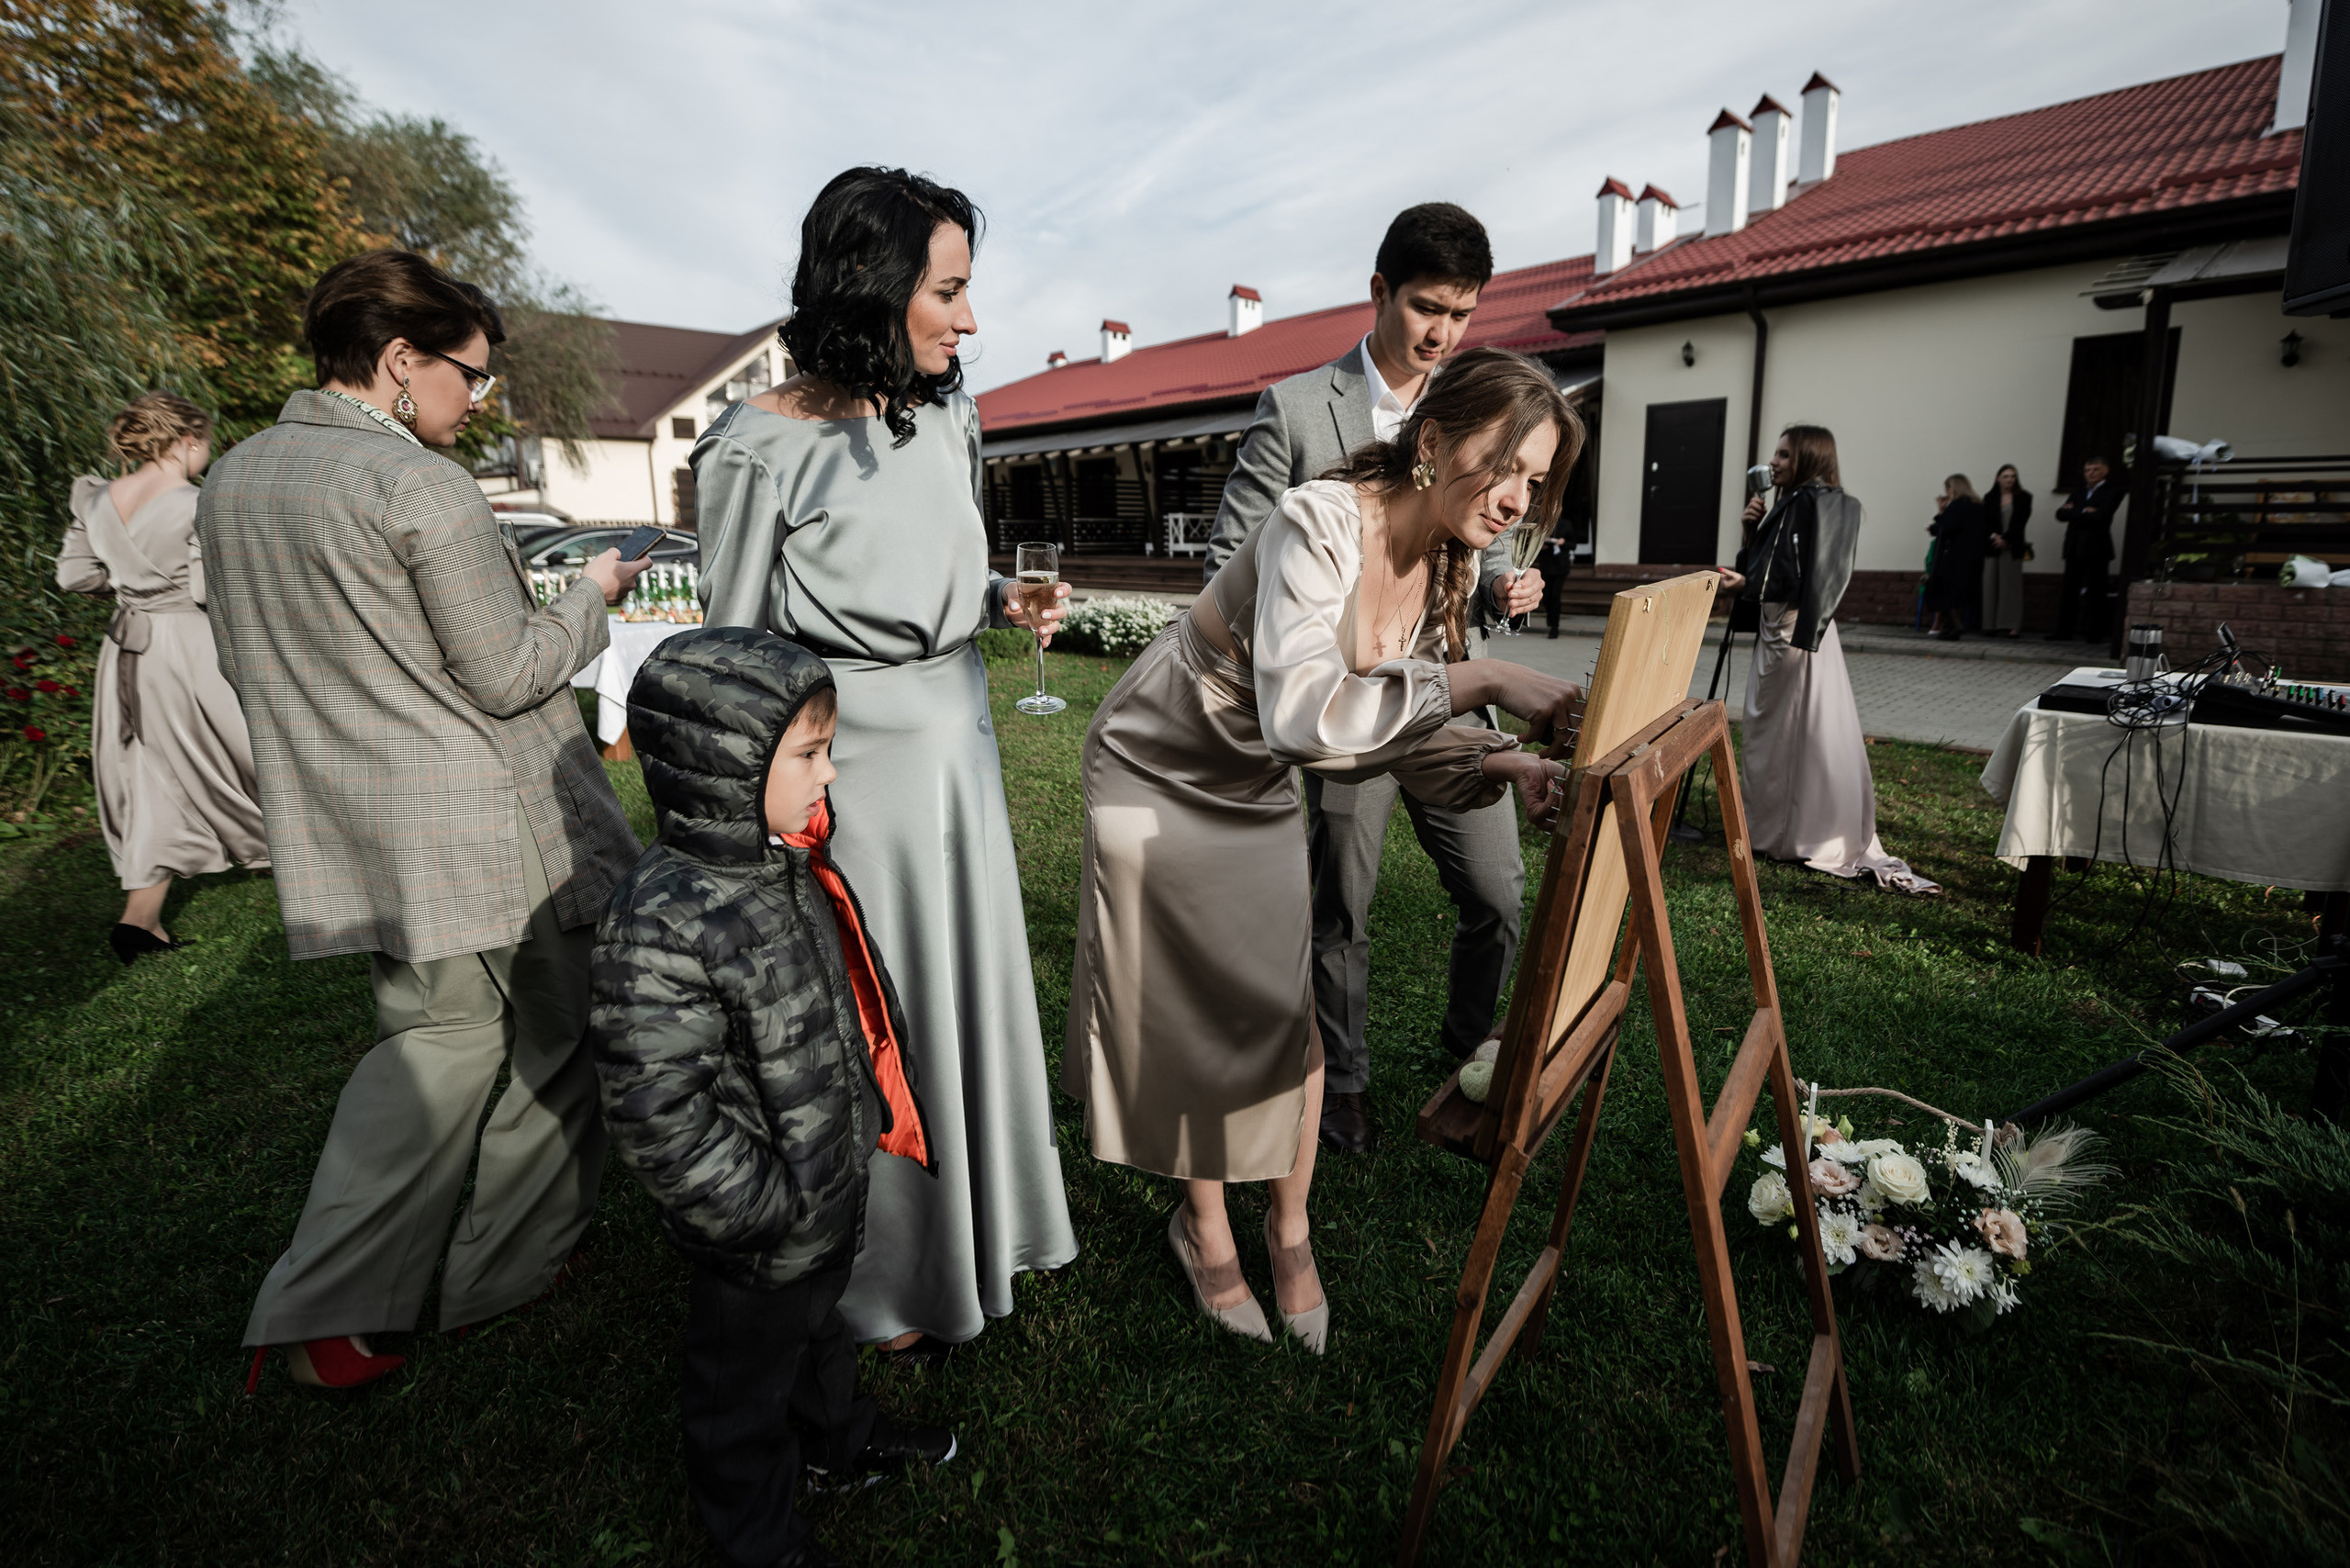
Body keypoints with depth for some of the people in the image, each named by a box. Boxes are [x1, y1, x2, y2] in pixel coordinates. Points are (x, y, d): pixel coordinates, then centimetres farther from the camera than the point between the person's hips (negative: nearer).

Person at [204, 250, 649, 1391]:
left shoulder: (228, 484, 10)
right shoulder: (420, 484, -16)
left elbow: (251, 669, 17)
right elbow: (509, 674, -15)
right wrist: (592, 593, -1)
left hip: (359, 830, 8)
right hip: (489, 829, -8)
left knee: (432, 1040, 19)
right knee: (560, 1038, 12)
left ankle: (319, 1312, 24)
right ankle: (507, 1267, 27)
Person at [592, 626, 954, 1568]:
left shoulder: (791, 868, -5)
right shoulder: (662, 927, -33)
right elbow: (657, 1114, -28)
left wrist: (867, 1124, 16)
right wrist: (765, 1209, -21)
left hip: (836, 1182, 8)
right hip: (757, 1238, -8)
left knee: (821, 1319, 32)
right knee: (748, 1372, 20)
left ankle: (839, 1437, 59)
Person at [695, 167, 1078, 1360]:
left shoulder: (948, 415, 6)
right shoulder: (761, 447, -12)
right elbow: (735, 649, -6)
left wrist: (1005, 603, -2)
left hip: (957, 736, 6)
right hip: (850, 753, -6)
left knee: (971, 980, 16)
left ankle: (984, 1217, 41)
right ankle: (885, 1273, 31)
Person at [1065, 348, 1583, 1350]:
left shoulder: (1451, 564, -6)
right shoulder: (1318, 524, -31)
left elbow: (1397, 726, -5)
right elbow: (1300, 710, -46)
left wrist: (1498, 764, -23)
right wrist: (1480, 678, -45)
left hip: (1257, 792, 6)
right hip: (1156, 775, -5)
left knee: (1284, 1008, 5)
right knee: (1184, 1014, 6)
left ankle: (1289, 1227, 27)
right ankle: (1204, 1224, 30)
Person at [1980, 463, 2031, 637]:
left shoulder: (2023, 497, 7)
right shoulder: (1990, 498, 12)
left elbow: (2021, 522, -1)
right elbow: (1985, 521, 5)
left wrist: (2005, 539, -11)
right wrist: (1994, 537, -11)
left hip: (2012, 547, -2)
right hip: (1992, 546, 2)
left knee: (2010, 585, -4)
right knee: (1991, 584, -2)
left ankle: (2010, 625, -4)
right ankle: (1991, 624, 1)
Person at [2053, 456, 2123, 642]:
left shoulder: (2112, 492, 2)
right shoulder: (2078, 493, 20)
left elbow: (2100, 516, -12)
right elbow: (2061, 514, 5)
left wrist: (2074, 513, -2)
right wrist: (2084, 512, -7)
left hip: (2095, 548, -5)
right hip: (2074, 547, 5)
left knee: (2094, 591, -3)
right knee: (2070, 590, 4)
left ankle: (2093, 632, 1)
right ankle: (2064, 631, 6)